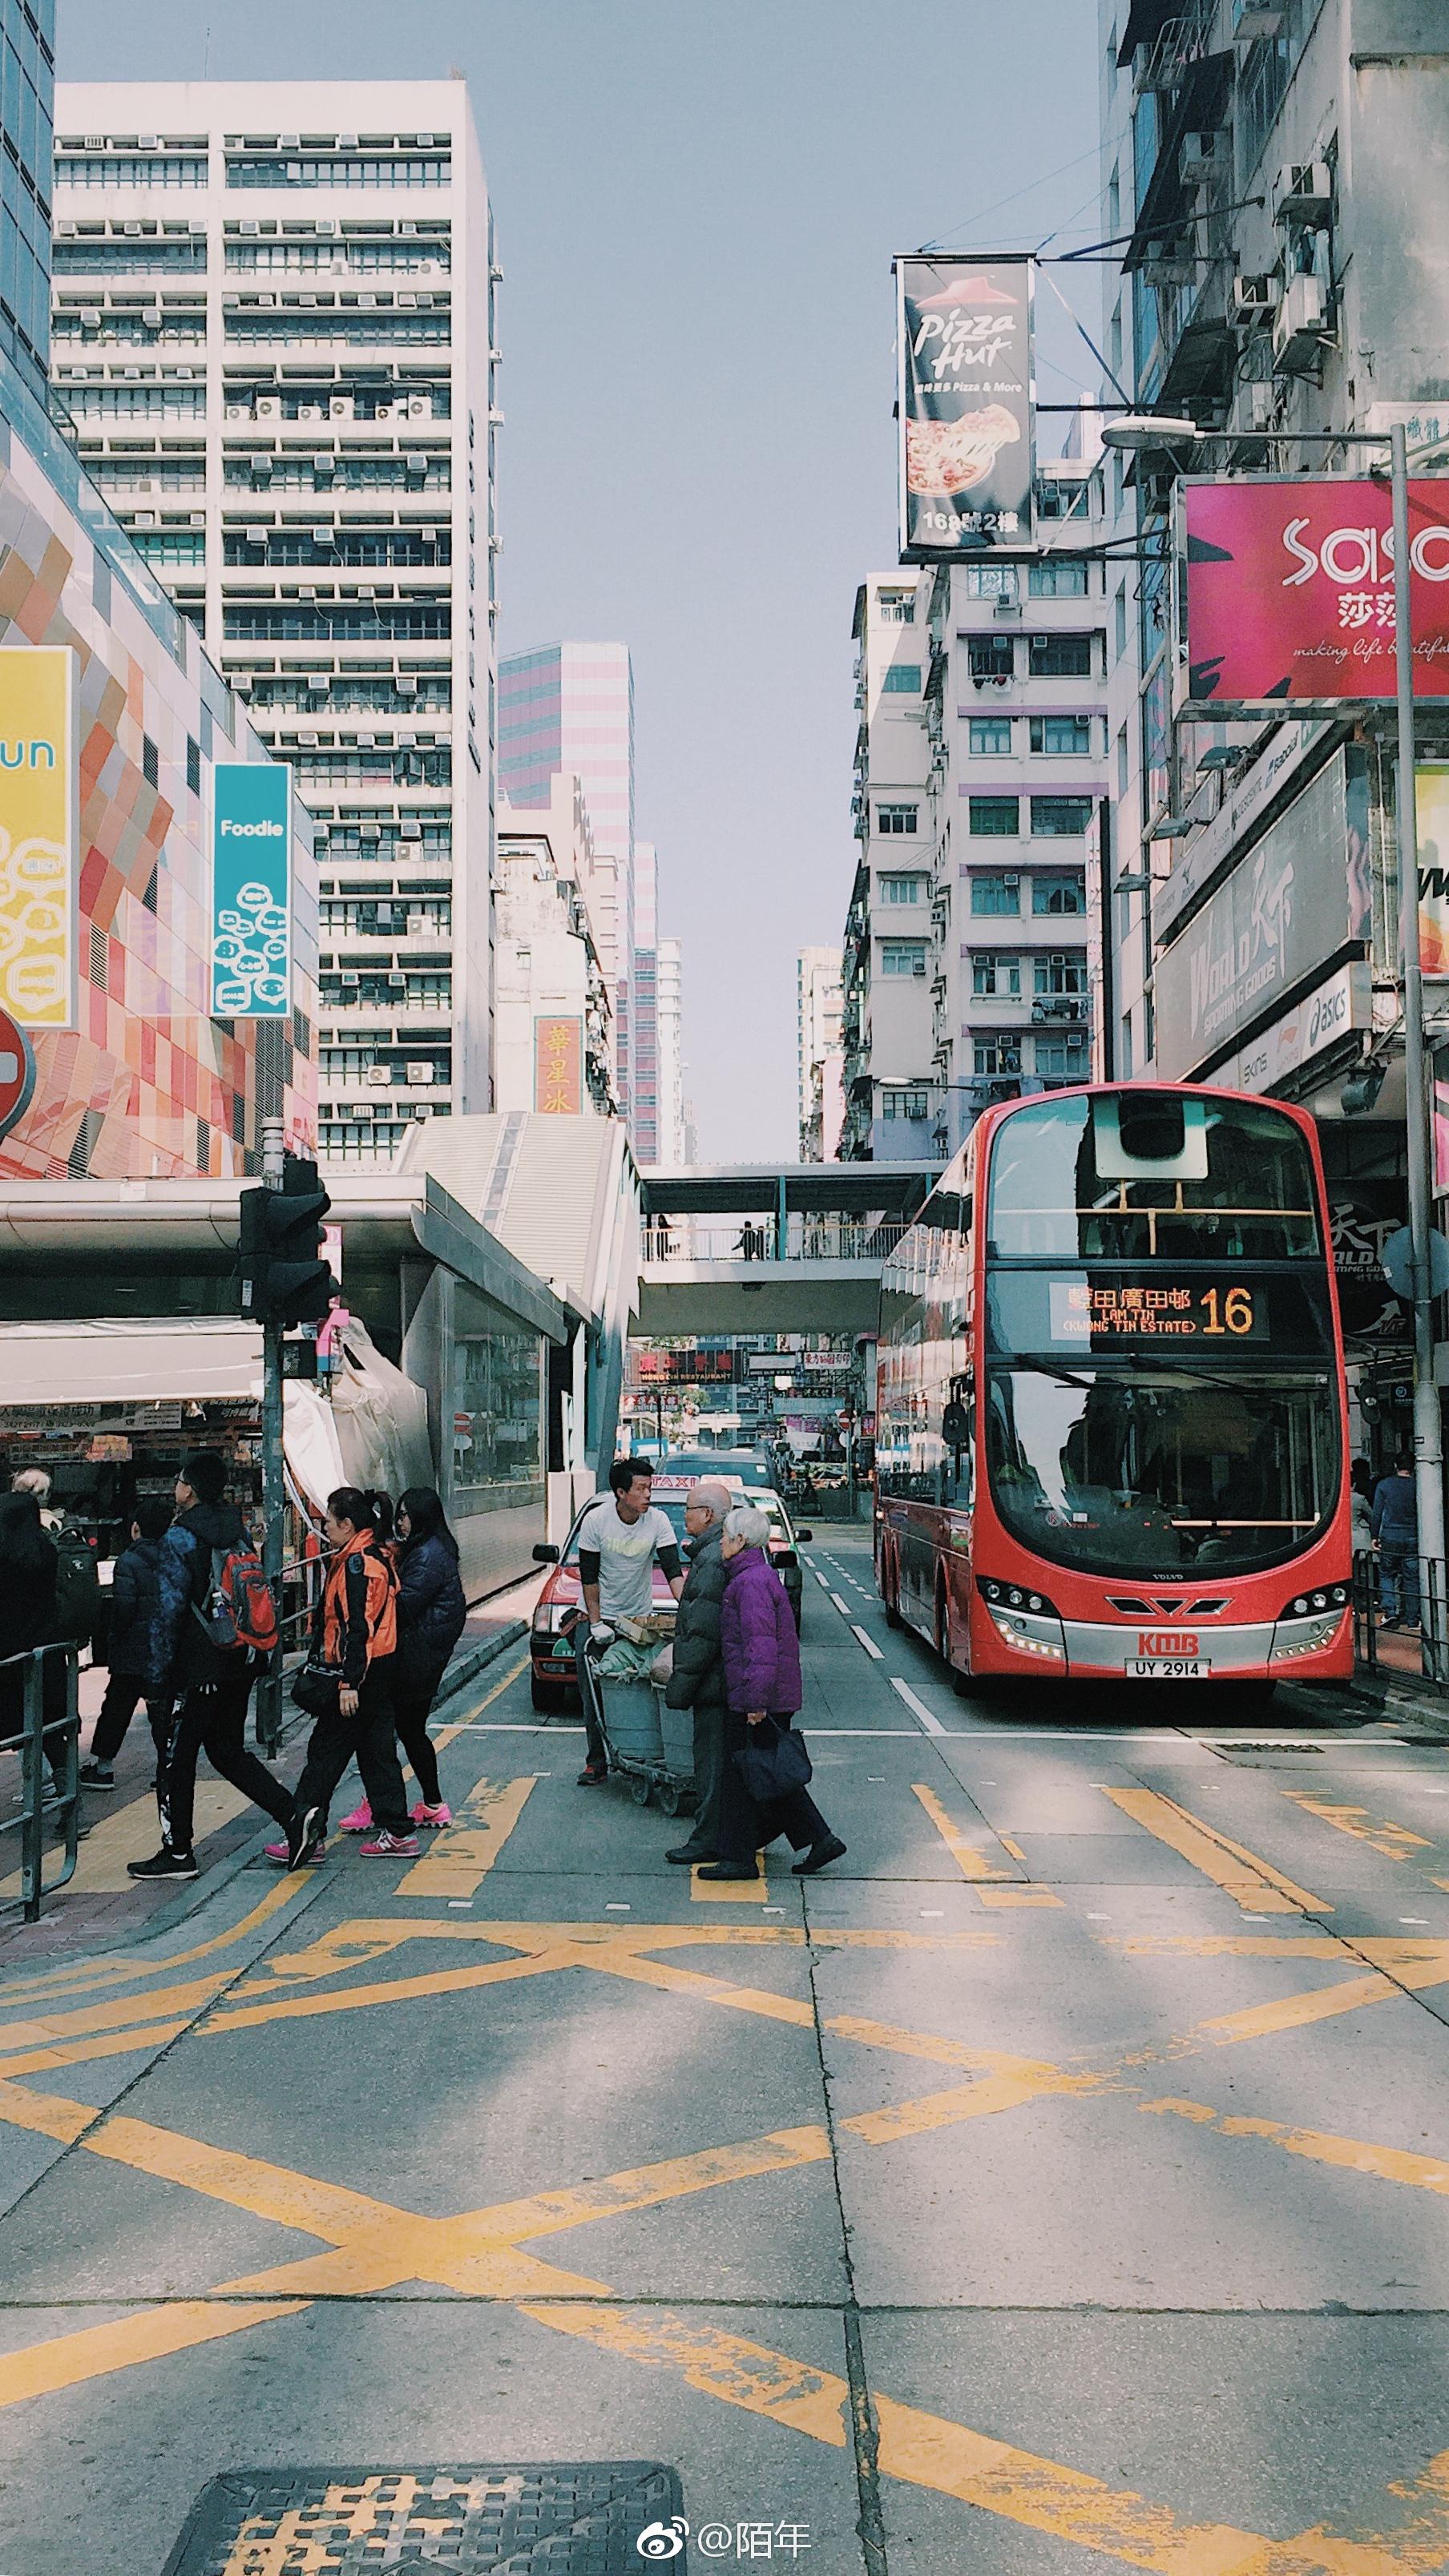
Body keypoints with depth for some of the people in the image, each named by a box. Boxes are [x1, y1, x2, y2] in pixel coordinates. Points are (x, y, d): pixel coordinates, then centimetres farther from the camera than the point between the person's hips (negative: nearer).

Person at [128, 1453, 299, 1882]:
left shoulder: (180, 1538, -13)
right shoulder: (238, 1532, 9)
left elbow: (167, 1613, -16)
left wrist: (156, 1681, -13)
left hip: (198, 1670, -8)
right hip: (240, 1664, 8)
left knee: (176, 1758, 4)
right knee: (228, 1749, 18)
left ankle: (177, 1853, 11)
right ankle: (295, 1815, 9)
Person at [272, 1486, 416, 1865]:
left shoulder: (357, 1563, -16)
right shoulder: (376, 1557, 15)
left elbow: (358, 1627, -22)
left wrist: (350, 1682, -24)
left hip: (360, 1673, -10)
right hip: (381, 1670, 10)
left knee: (325, 1751, -5)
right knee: (377, 1751, 13)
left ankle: (306, 1835, -3)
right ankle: (395, 1833, 15)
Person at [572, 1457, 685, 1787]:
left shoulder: (658, 1521, -12)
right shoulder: (596, 1519, -14)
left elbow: (673, 1570, -15)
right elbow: (588, 1576, -10)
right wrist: (596, 1622, -14)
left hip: (639, 1617, 1)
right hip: (598, 1617, -1)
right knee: (593, 1692, -1)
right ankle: (597, 1761, 6)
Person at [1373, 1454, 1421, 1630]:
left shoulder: (1384, 1485, -2)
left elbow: (1377, 1513, 0)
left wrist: (1376, 1536, 9)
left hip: (1390, 1538, 0)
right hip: (1412, 1538, 0)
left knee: (1386, 1574, 11)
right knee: (1412, 1578, 6)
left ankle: (1389, 1610, -5)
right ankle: (1412, 1619, 8)